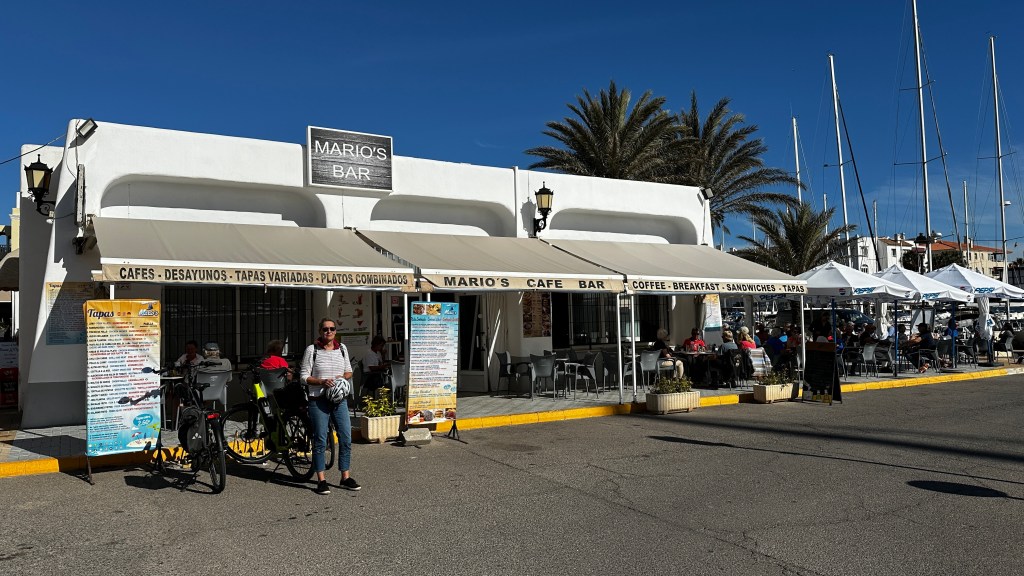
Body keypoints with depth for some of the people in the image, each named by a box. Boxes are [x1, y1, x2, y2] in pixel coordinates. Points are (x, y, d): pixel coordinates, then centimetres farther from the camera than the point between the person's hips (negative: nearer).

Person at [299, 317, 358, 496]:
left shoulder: (342, 348, 9)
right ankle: (321, 480, 10)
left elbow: (349, 371, 19)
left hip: (340, 400, 4)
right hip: (318, 401, -4)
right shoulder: (312, 350, -3)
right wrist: (321, 382, -17)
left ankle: (345, 477, 15)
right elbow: (303, 376, -3)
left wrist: (343, 377, -3)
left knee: (346, 439, 3)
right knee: (320, 441, 0)